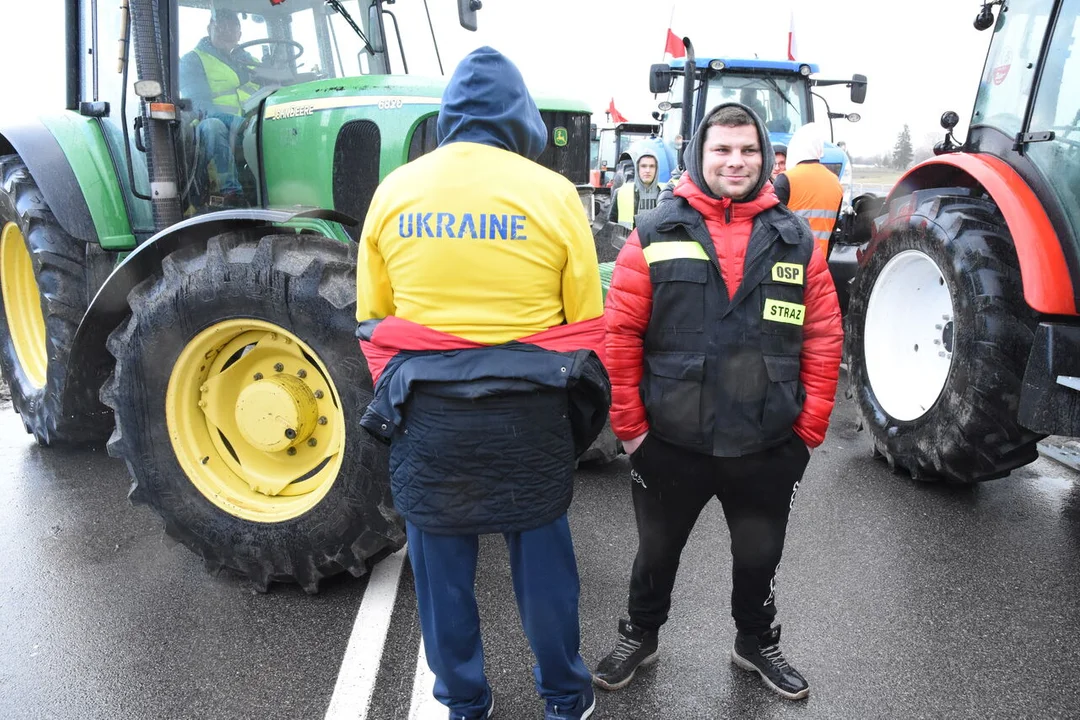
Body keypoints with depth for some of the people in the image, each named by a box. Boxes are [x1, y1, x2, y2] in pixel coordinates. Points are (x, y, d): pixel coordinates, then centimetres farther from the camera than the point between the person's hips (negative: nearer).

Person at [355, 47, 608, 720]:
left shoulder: (394, 191, 0)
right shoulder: (552, 192, -6)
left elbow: (373, 319, 6)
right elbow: (587, 323, -2)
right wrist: (580, 412, 13)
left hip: (427, 412, 1)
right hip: (529, 411, 0)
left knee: (443, 566, 17)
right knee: (542, 556, 17)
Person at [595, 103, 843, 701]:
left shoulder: (796, 242, 2)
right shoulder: (656, 236, -5)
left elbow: (824, 341, 2)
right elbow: (619, 334, -6)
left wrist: (809, 430, -1)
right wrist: (629, 425, -7)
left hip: (767, 448, 2)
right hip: (671, 444, -1)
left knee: (758, 558, 20)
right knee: (657, 551, 19)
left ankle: (756, 643, 47)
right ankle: (639, 636, 44)